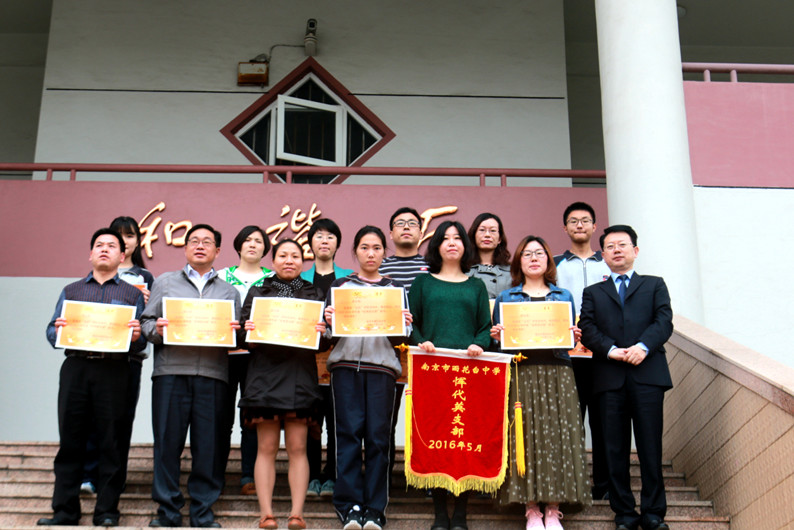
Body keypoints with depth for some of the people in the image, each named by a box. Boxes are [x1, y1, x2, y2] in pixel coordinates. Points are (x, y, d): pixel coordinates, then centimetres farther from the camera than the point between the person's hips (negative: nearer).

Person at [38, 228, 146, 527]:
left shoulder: (132, 294, 14)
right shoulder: (71, 291, 20)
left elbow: (140, 344, 7)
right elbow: (52, 334, 12)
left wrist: (135, 337, -15)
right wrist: (58, 330, -9)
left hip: (114, 371, -1)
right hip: (75, 368, 2)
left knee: (111, 442, -1)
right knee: (70, 440, 2)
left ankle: (106, 512, 6)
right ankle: (65, 511, 9)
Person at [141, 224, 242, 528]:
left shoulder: (229, 292, 21)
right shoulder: (165, 283, 18)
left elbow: (238, 335, 15)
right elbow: (146, 322, 11)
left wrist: (234, 333, -7)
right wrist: (156, 330, -9)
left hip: (213, 374, 1)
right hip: (171, 371, -1)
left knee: (209, 445, -1)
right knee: (167, 442, -1)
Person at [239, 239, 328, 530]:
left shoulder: (313, 294, 14)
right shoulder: (257, 293, 13)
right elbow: (244, 337, 9)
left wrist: (321, 332, -12)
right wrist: (249, 334, -13)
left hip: (300, 374, 0)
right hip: (265, 372, 0)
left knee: (297, 447, -1)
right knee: (266, 447, -1)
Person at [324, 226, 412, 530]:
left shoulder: (394, 289, 16)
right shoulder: (339, 286, 15)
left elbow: (398, 340, 12)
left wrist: (404, 326, -9)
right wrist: (329, 321, -10)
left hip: (381, 366, 0)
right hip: (346, 364, 0)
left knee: (378, 436, -4)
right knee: (349, 433, -5)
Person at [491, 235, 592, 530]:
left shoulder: (564, 296, 17)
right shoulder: (506, 298, 13)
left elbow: (570, 339, 15)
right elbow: (498, 341, 12)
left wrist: (573, 337, -6)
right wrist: (496, 336, -9)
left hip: (557, 375, 1)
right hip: (521, 375, -1)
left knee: (557, 435, -5)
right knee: (526, 436, -6)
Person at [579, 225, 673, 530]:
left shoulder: (654, 285, 17)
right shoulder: (593, 293, 19)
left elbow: (664, 322, 3)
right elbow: (587, 329, 5)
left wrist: (643, 346, -15)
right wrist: (611, 350, -13)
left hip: (648, 374, -1)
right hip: (609, 377, 1)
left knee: (650, 446, -3)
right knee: (615, 448, 2)